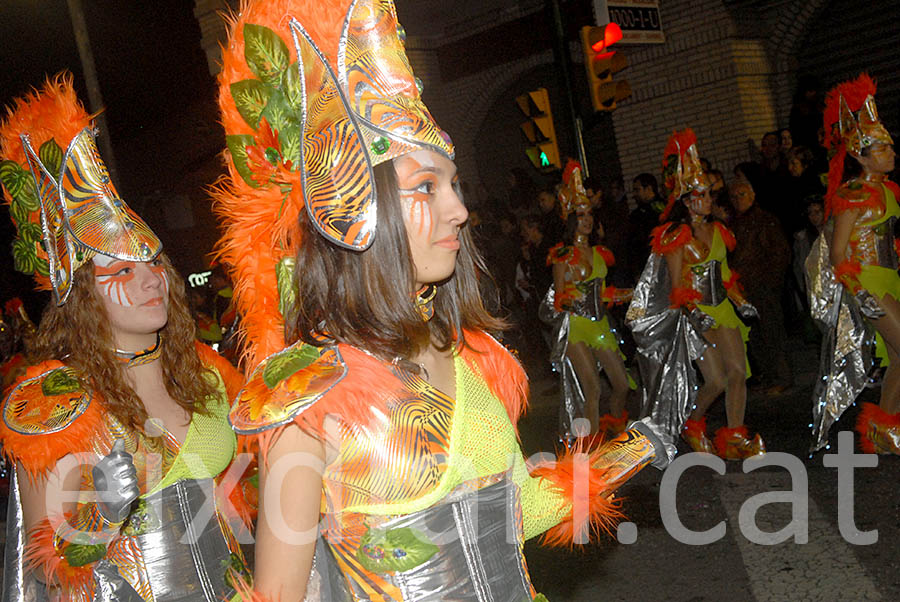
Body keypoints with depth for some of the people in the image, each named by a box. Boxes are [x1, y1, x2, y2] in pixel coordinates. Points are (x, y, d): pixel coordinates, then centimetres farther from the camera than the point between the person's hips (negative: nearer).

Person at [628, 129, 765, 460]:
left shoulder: (716, 230, 11)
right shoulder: (676, 237, -9)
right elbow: (676, 285, -13)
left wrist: (740, 301, 9)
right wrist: (694, 312, -24)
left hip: (722, 309, 6)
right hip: (695, 314, -6)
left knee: (739, 373, -3)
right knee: (716, 380, -8)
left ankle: (734, 437, 7)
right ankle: (691, 424, 18)